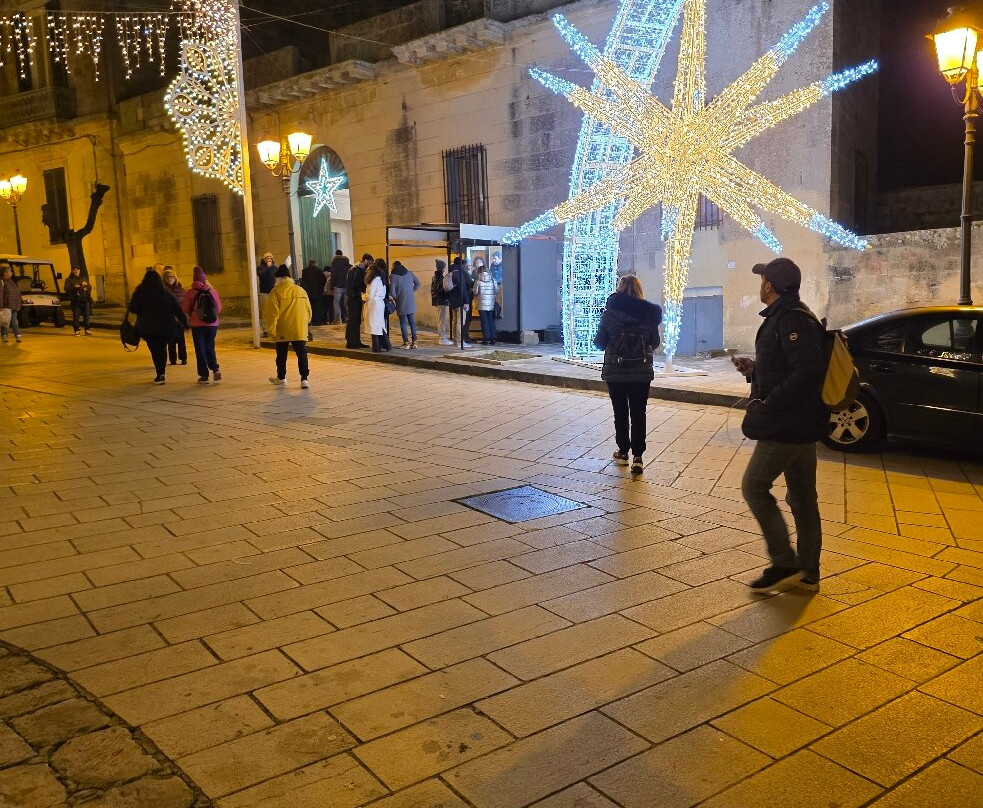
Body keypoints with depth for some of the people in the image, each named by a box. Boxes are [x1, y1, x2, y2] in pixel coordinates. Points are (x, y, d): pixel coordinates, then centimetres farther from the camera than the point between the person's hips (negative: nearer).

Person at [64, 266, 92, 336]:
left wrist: (86, 285, -8)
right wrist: (74, 287, -20)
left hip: (85, 300, 2)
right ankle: (77, 330, 2)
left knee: (87, 315, -2)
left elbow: (90, 288, 14)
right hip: (75, 301, -2)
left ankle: (87, 330, 7)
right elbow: (67, 289, -4)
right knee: (76, 316, -6)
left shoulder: (84, 279, 22)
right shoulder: (69, 280, 10)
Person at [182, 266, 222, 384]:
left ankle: (204, 375, 5)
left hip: (197, 325, -2)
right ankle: (215, 369, -3)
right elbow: (219, 309, 2)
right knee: (210, 348, 16)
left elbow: (186, 310, -2)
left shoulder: (190, 293, -7)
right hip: (212, 324, 2)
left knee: (200, 350, 6)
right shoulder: (212, 290, -2)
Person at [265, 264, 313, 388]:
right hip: (300, 330, 2)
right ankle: (304, 379, -10)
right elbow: (309, 310, 11)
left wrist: (271, 329, -4)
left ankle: (281, 377, 29)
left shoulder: (276, 292, -7)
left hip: (282, 331, -2)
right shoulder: (301, 290, 5)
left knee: (281, 355, 15)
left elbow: (272, 312, -10)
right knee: (302, 354, 1)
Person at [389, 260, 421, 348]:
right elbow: (418, 283, 12)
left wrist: (396, 299, 4)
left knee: (403, 323, 4)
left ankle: (406, 342, 1)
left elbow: (392, 291, -12)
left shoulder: (393, 276, -8)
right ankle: (414, 342, 7)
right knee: (412, 322, 8)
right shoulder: (409, 273, 6)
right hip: (411, 302, 4)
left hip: (401, 303, -4)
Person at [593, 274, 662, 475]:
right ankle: (637, 457, -1)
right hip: (642, 372, 1)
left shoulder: (610, 312, -8)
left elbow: (599, 342, -3)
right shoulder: (649, 313, -4)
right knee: (638, 414, 6)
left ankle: (623, 452, 23)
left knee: (620, 413, 13)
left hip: (615, 371, -1)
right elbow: (655, 343, 4)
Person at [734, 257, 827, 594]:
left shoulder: (790, 320, -17)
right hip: (801, 426, 11)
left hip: (786, 426, -11)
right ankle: (807, 573, 21)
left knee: (754, 488, -2)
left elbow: (808, 372, -27)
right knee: (803, 499, 13)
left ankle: (785, 564, 2)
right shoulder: (789, 317, 16)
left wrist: (769, 405, -23)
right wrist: (754, 368, 12)